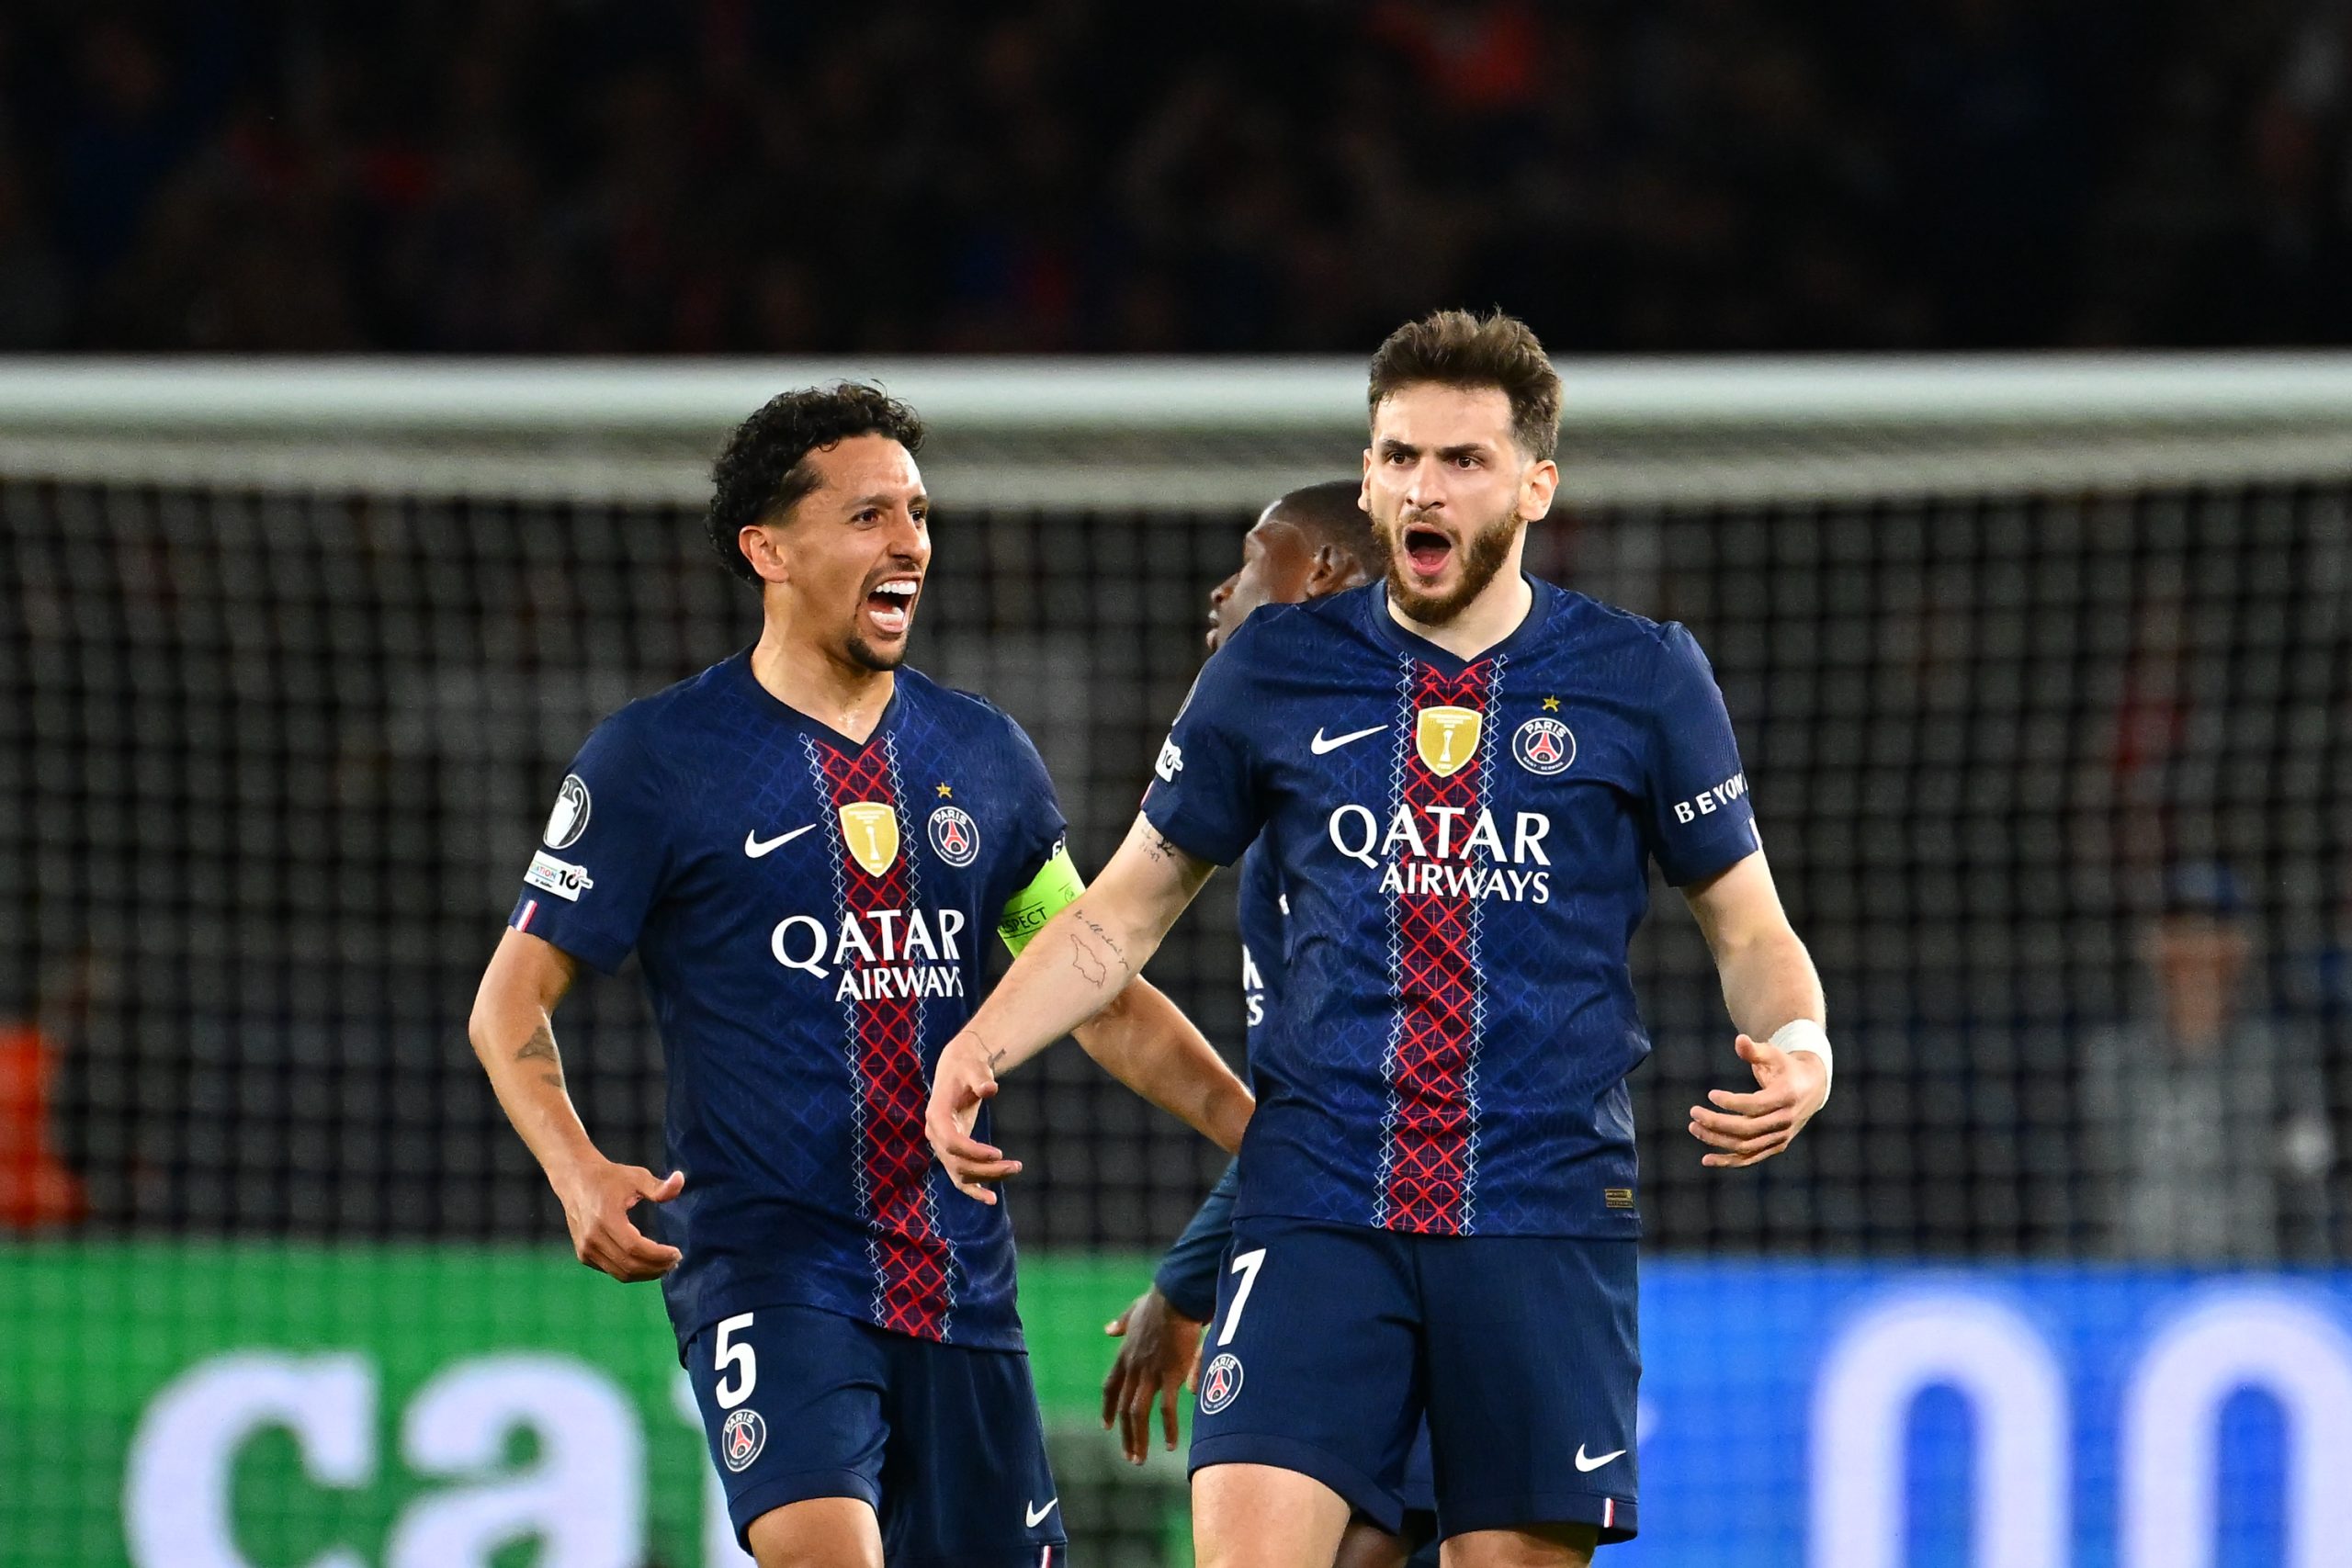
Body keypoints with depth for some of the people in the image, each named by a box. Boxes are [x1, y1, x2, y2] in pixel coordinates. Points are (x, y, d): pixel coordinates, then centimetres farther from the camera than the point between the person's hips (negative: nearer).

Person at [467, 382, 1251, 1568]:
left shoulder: (983, 756, 12)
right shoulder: (657, 757, -1)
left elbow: (1103, 998, 20)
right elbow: (512, 1000, 1)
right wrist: (578, 1173, -16)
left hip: (960, 1283, 5)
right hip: (766, 1262, -5)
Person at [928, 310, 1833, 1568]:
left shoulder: (1643, 682, 5)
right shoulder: (1275, 672, 8)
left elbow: (1748, 929, 12)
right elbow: (1122, 913, 16)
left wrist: (1798, 1049, -10)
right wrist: (980, 1047, 0)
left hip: (1546, 1223, 0)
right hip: (1315, 1210, 0)